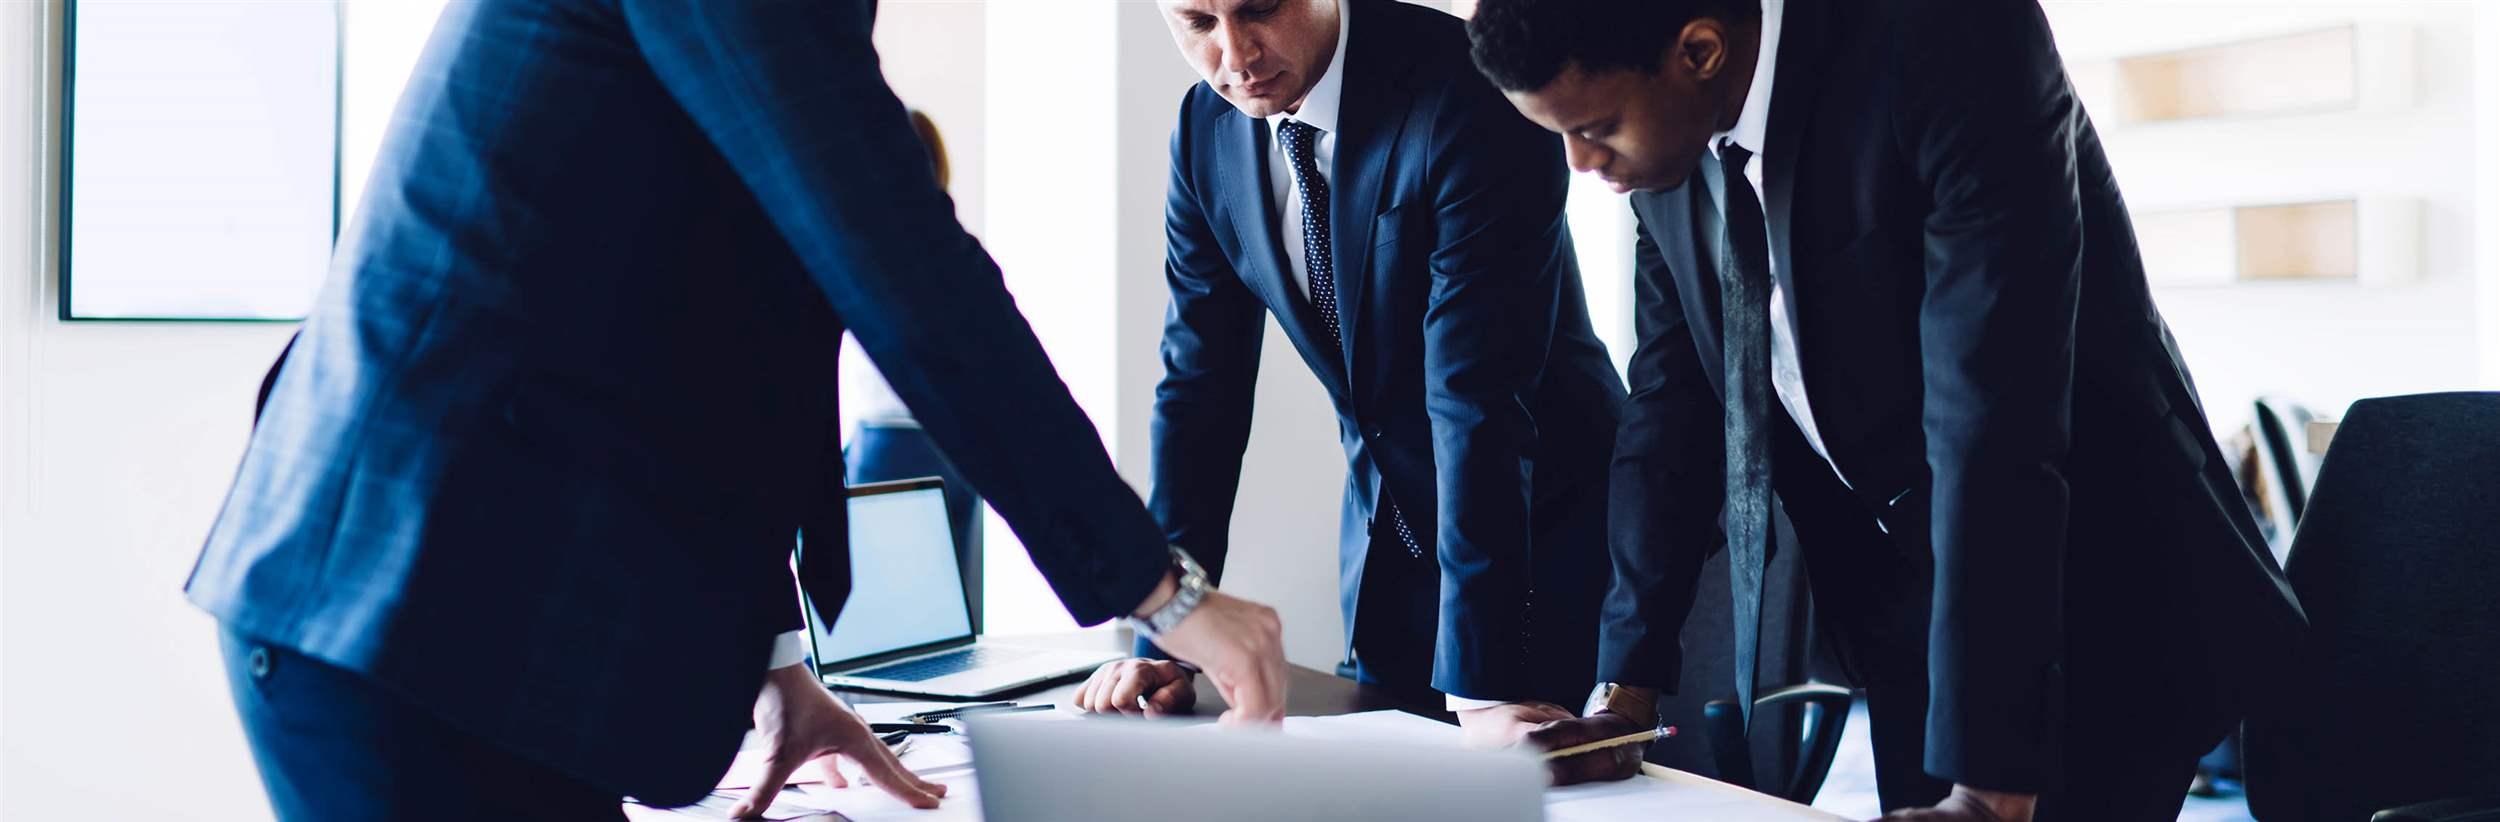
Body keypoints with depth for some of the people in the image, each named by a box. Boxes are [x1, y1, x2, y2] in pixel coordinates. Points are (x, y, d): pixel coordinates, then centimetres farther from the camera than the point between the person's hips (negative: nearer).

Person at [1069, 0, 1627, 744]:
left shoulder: (1471, 98, -25)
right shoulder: (1208, 128, -5)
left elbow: (1477, 398, -30)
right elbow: (1201, 384, -1)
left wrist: (1484, 686, -32)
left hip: (1543, 524, -5)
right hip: (1387, 530, 6)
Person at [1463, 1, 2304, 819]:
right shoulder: (1668, 131, -5)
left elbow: (1994, 421, -31)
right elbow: (1673, 403, 2)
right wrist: (1622, 695, -1)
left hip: (2095, 600, -6)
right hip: (1907, 610, 6)